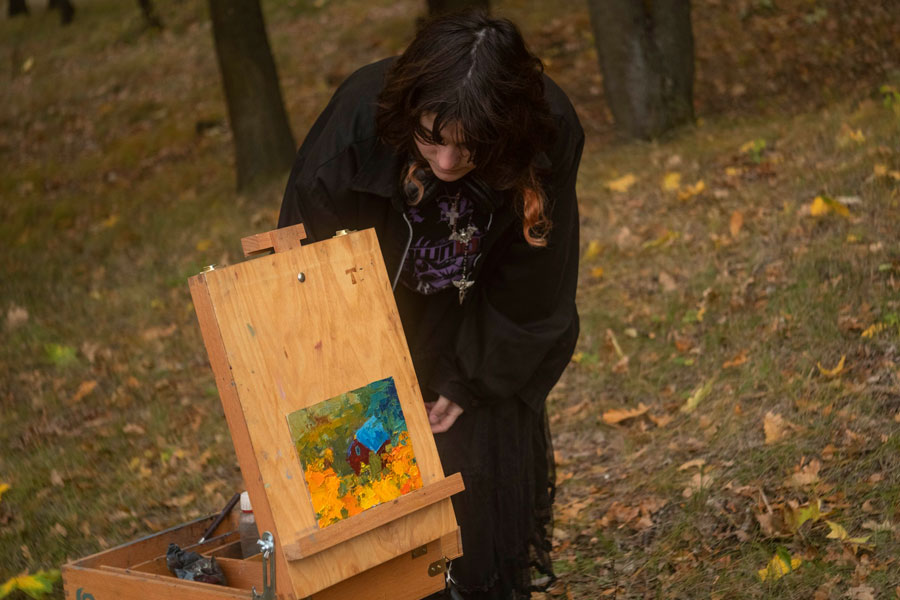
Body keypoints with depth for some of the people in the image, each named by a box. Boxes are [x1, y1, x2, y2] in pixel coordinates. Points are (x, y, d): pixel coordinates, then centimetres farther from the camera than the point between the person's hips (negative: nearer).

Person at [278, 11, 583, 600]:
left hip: (481, 318, 1)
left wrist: (472, 383, -11)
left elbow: (529, 288, -13)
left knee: (491, 451, -1)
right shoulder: (360, 120, -34)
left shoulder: (549, 134, -29)